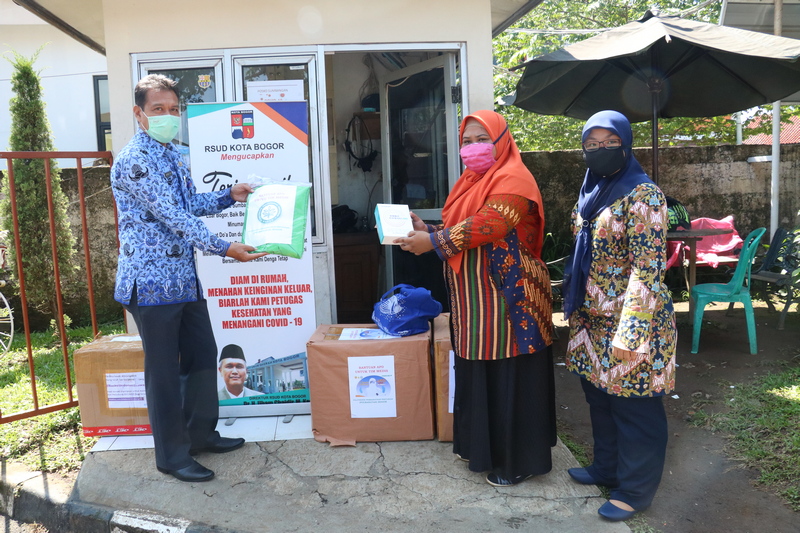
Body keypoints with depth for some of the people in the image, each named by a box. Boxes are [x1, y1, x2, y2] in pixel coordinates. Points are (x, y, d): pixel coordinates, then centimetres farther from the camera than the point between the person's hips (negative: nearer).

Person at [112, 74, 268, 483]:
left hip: (184, 277, 9)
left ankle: (201, 433, 32)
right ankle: (172, 456, 17)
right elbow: (172, 216, -23)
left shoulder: (172, 156, 14)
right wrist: (224, 248, -26)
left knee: (203, 355, 16)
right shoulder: (134, 160, -16)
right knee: (164, 369, 2)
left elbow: (191, 204, 23)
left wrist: (230, 195, 9)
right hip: (152, 282, -9)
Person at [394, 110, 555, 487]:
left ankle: (518, 461, 15)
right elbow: (456, 231, 18)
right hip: (473, 300, 9)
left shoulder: (512, 180, -12)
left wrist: (434, 242, -20)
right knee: (477, 374, 16)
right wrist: (425, 230, 1)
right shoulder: (470, 181, 17)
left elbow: (486, 226, -25)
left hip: (507, 299, -8)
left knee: (510, 379, 1)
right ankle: (481, 445, 32)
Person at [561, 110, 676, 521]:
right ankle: (607, 468, 39)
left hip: (629, 321, -8)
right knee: (599, 397, 20)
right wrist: (577, 312, 18)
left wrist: (630, 333, -24)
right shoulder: (591, 192, 10)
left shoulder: (642, 194, -15)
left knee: (634, 408, 6)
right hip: (593, 319, 8)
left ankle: (635, 490, 23)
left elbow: (648, 267, -20)